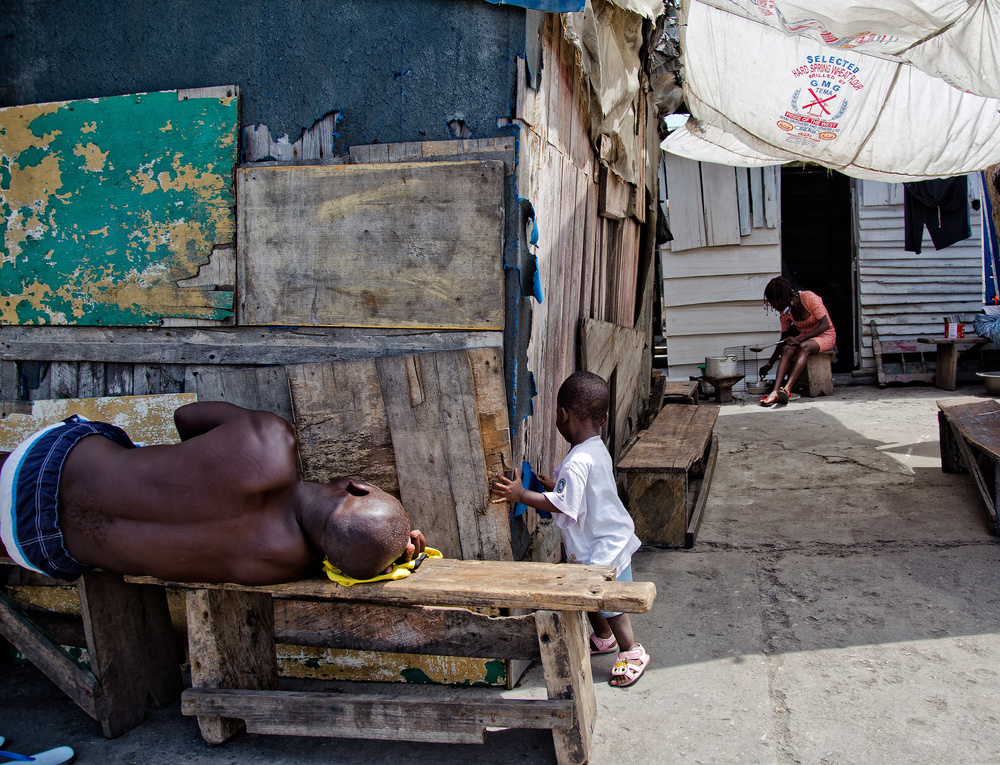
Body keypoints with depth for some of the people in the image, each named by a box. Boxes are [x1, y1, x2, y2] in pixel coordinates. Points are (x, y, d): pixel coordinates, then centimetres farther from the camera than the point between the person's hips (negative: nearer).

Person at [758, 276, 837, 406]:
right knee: (787, 349, -27)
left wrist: (799, 339, -29)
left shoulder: (808, 298, -19)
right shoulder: (785, 311, -1)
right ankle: (775, 391, -44)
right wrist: (769, 364, 6)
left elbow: (825, 325, -21)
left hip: (825, 336, -5)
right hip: (803, 338, 5)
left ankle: (787, 389, -50)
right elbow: (784, 339, 8)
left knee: (803, 347, -36)